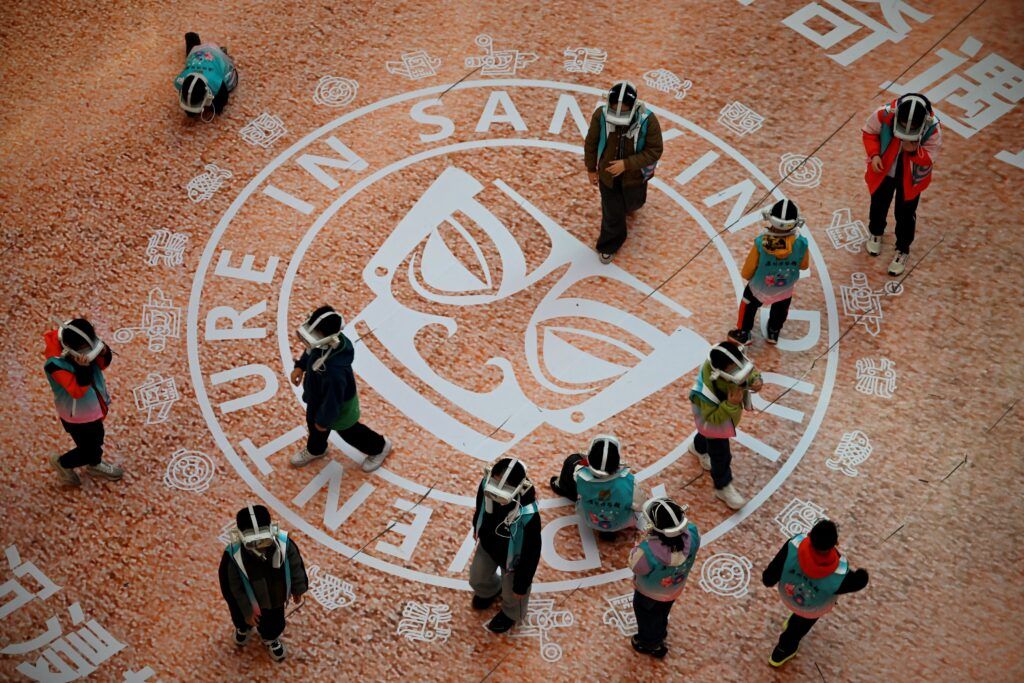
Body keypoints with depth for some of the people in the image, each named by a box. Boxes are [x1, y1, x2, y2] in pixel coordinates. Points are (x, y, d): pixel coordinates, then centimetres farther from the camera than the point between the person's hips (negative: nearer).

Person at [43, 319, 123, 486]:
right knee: (87, 451, 12)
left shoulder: (81, 347, -17)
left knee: (97, 439, 31)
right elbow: (77, 390, -38)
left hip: (92, 409, 7)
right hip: (78, 416, -7)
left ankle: (95, 465, 59)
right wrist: (83, 368, -50)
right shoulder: (56, 365, -37)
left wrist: (104, 352, -25)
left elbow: (102, 364, -4)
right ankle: (62, 463, 40)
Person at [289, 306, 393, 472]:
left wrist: (324, 421, -18)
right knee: (313, 422, 34)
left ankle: (379, 447, 54)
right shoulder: (322, 342, -29)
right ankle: (315, 449, 67)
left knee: (348, 432, 25)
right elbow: (310, 351, 0)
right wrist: (300, 366, -2)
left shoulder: (335, 371, -51)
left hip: (338, 407, -7)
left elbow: (332, 401, -34)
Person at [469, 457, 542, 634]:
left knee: (511, 594, 28)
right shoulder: (486, 484, -33)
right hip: (487, 545, 5)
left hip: (512, 559, -4)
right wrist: (476, 529, 15)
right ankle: (490, 590, 70)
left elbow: (531, 553, -29)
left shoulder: (528, 516, -47)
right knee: (477, 579, 34)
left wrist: (522, 585, -14)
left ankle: (511, 614, 64)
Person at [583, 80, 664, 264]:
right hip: (608, 174, 0)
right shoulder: (600, 115, -27)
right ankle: (609, 245, 43)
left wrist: (626, 164, -32)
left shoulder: (648, 120, -33)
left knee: (633, 202, 32)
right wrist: (591, 169, 2)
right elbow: (591, 143, -9)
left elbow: (654, 151, -23)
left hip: (634, 175, 0)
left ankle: (629, 206, 71)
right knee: (612, 214, 14)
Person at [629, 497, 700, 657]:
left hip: (649, 595, -4)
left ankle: (650, 644, 61)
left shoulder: (647, 552, -49)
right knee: (662, 614, 38)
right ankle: (659, 635, 68)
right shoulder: (692, 535, -37)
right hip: (674, 590, 4)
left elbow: (634, 565, -26)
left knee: (647, 618, 32)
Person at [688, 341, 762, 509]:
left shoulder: (733, 362, -34)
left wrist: (756, 380, -32)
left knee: (710, 437, 37)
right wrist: (731, 404, -49)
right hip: (714, 419, -7)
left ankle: (698, 447, 71)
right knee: (721, 454, 12)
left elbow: (750, 369, -10)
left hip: (729, 410, 7)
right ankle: (723, 488, 37)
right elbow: (713, 418, -35)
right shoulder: (708, 388, -48)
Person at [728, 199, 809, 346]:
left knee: (749, 305, 31)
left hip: (759, 288, -1)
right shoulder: (801, 244, -34)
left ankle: (743, 334, 51)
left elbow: (746, 274, -24)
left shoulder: (761, 243, -38)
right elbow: (804, 266, -11)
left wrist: (750, 276, -1)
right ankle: (773, 334, 57)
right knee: (780, 309, 34)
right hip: (785, 289, 1)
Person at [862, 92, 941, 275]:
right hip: (884, 171, 2)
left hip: (910, 177, -2)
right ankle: (875, 233, 59)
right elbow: (869, 132, -11)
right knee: (878, 205, 26)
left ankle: (902, 250, 41)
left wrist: (914, 151, -41)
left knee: (905, 214, 15)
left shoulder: (932, 129, -33)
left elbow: (929, 159, -21)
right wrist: (874, 154, -23)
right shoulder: (884, 115, -32)